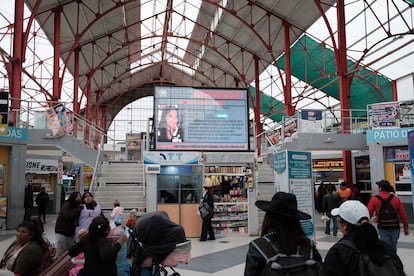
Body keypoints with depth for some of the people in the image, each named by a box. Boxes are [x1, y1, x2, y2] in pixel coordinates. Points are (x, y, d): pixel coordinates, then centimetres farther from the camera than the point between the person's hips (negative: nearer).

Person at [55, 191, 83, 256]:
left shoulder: (77, 206, 7)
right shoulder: (66, 206, -13)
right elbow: (68, 216, -29)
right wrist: (78, 209, -25)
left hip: (71, 233, 6)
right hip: (61, 232, -6)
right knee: (60, 252, 1)